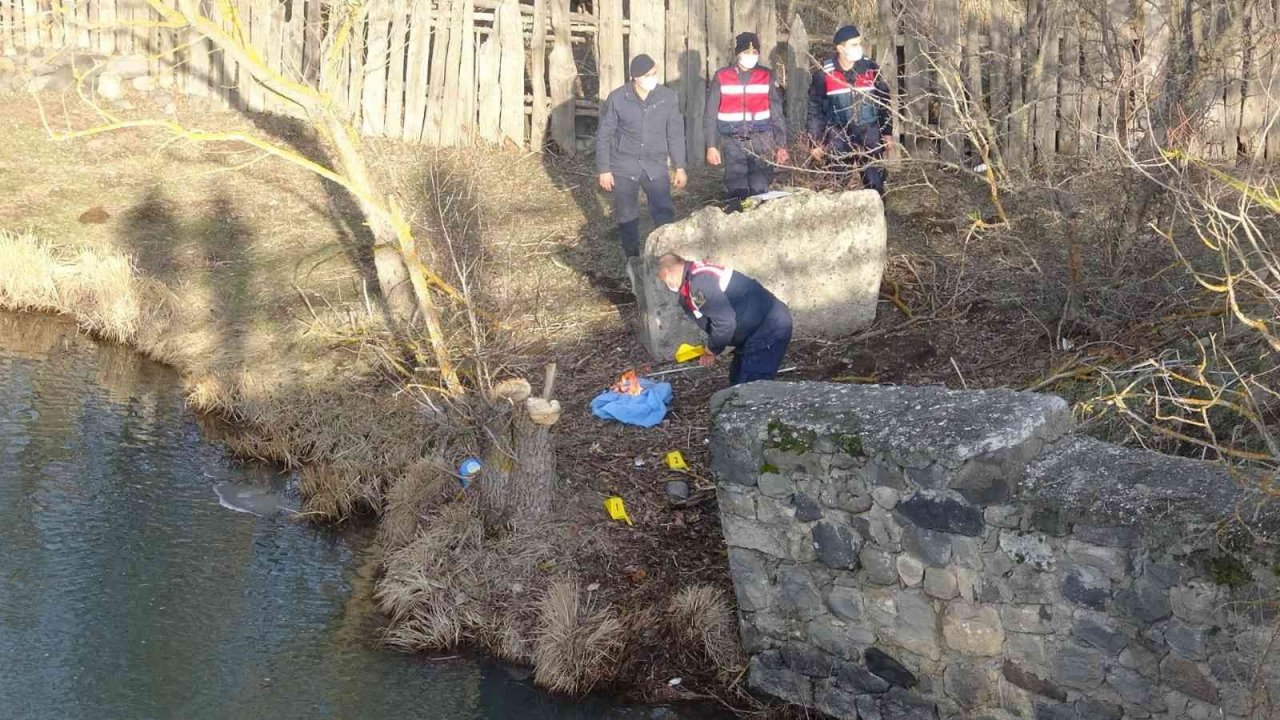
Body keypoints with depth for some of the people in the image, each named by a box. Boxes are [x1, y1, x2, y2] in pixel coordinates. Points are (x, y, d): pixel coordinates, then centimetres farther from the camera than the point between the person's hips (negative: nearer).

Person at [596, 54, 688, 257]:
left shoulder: (669, 97, -7)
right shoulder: (617, 99, -11)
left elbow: (675, 134, 3)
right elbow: (604, 135, -3)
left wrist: (680, 167, 5)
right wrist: (603, 170, -4)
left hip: (656, 166, 0)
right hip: (623, 167, 0)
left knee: (665, 213, -11)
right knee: (627, 216, 8)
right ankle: (633, 260, 23)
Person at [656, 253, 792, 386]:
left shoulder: (699, 282, -22)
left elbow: (725, 323, -25)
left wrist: (712, 350, -9)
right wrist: (711, 350, 8)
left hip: (770, 327, -11)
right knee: (737, 380, 18)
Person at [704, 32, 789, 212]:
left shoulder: (766, 76, 4)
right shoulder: (721, 77, 0)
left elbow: (776, 112, 8)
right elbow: (710, 114, 4)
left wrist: (781, 145, 4)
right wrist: (711, 146, -1)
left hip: (761, 141, 0)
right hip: (733, 143, 0)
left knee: (760, 189, -9)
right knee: (736, 191, 0)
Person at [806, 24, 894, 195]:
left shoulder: (870, 68, 0)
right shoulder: (824, 74, -7)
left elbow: (884, 101, 9)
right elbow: (815, 109, 0)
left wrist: (887, 132, 8)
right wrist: (816, 142, -2)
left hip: (869, 135, 2)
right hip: (838, 137, -1)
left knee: (875, 183, 2)